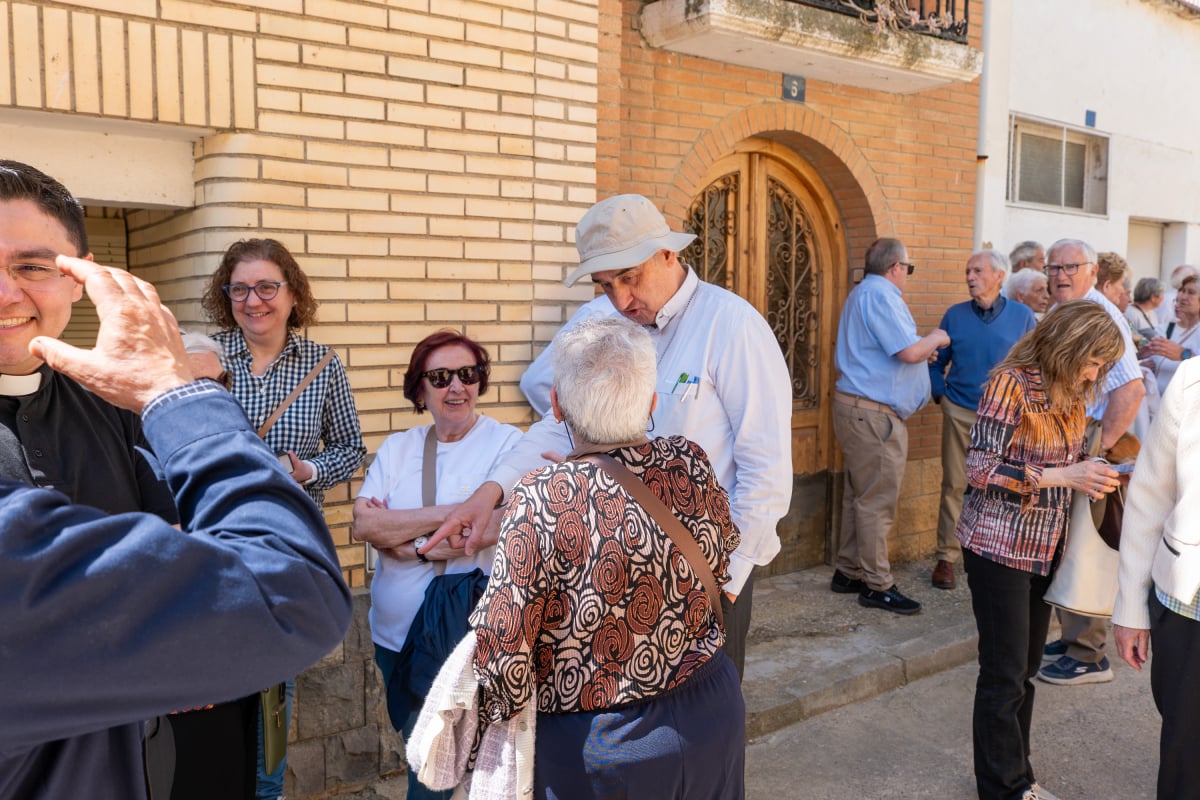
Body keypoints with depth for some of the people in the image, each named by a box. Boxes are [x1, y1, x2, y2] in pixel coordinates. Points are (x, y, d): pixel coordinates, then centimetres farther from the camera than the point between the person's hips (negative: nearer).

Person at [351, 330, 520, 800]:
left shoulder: (506, 443, -10)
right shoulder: (397, 449, 5)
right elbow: (361, 525, -8)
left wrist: (394, 533, -13)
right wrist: (446, 513, -16)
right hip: (394, 634, 5)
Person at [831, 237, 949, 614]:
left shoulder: (863, 293, 20)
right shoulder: (881, 295, -15)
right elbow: (910, 351, -22)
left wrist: (924, 345, 25)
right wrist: (935, 338, -2)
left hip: (857, 408, 11)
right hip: (873, 413, -11)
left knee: (859, 495, 15)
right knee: (877, 500, -4)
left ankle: (849, 572, 22)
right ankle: (877, 585, 3)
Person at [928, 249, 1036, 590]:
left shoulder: (1022, 316, 1)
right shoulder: (955, 315, 4)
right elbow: (937, 362, 11)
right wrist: (941, 395, 0)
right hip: (960, 413, 0)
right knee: (955, 486, 2)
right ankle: (946, 558, 10)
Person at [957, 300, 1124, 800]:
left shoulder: (1072, 397, 9)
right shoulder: (1011, 383, -14)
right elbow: (980, 468, -19)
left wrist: (1093, 474, -2)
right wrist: (1063, 477, -23)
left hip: (1046, 549, 7)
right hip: (1001, 547, -7)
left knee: (1026, 668, 15)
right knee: (1005, 674, 1)